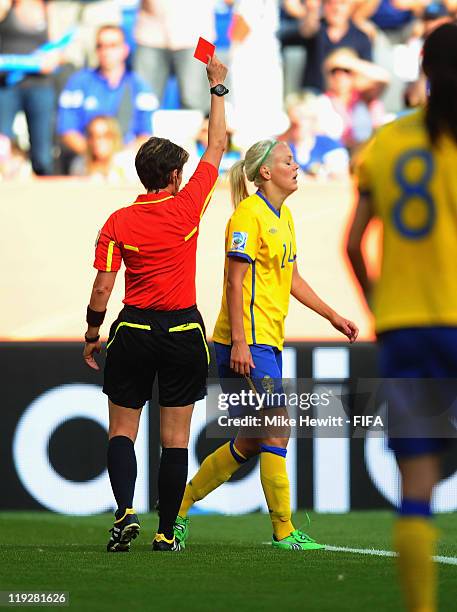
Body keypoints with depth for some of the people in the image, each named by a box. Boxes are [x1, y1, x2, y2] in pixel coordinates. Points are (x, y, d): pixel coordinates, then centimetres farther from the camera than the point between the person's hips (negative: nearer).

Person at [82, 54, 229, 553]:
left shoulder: (118, 223, -6)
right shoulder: (187, 207, -6)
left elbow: (102, 288, -7)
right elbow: (216, 147, 5)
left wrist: (92, 334, 7)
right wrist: (217, 87, 14)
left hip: (134, 330, 0)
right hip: (184, 331, 0)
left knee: (122, 431, 7)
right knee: (175, 437, 4)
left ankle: (126, 511, -13)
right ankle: (167, 531, 4)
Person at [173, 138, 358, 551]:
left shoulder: (284, 216, 16)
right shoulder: (249, 214, -12)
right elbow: (235, 281, -16)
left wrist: (333, 316, 25)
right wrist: (239, 342, -21)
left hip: (269, 343, 10)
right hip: (247, 342, -10)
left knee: (250, 442, 11)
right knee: (277, 433, -9)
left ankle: (178, 506, 20)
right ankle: (283, 532, -3)